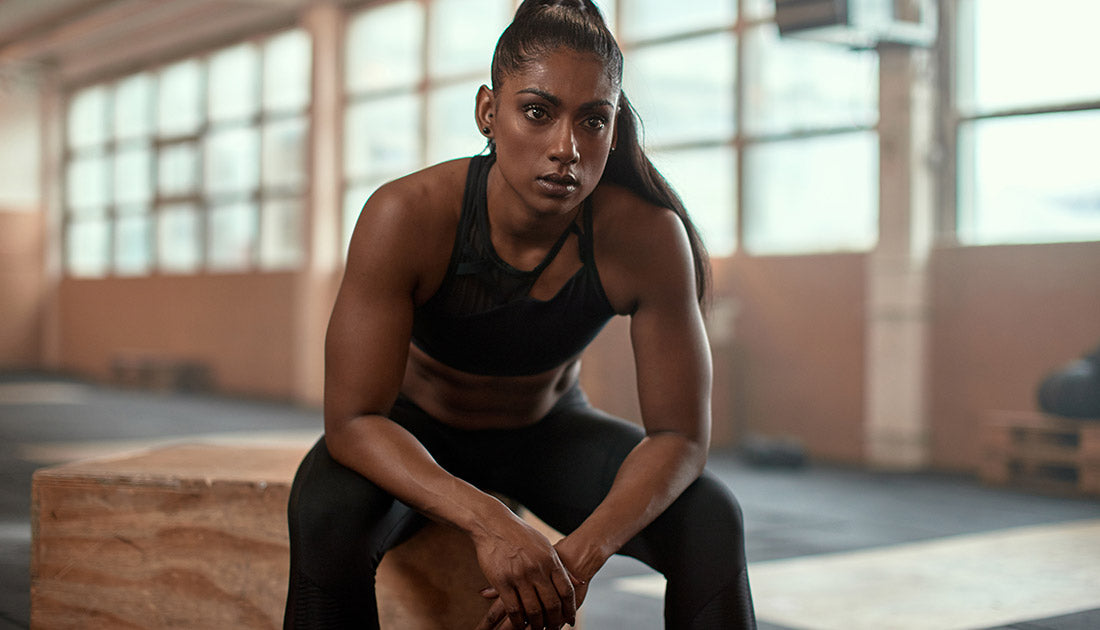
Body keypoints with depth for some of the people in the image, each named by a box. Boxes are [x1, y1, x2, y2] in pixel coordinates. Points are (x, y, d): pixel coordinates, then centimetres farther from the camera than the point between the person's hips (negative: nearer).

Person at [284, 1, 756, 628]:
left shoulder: (646, 236, -27)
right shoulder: (406, 218, -32)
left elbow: (681, 435, -21)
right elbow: (353, 421, -31)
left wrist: (583, 553, -38)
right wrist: (490, 522, -46)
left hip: (549, 429, 2)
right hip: (417, 434, -1)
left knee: (712, 519, -21)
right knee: (326, 513, -33)